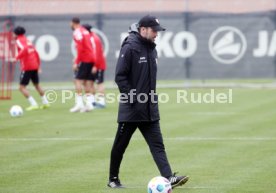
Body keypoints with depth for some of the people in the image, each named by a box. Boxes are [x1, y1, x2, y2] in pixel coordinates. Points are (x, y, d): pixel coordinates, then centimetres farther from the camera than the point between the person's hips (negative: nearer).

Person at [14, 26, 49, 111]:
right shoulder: (28, 41, 18)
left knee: (22, 87, -3)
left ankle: (33, 104, -12)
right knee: (37, 85, 24)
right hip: (34, 66, 8)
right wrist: (38, 65, 25)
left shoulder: (19, 40, -6)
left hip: (26, 68, -8)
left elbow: (24, 49, -27)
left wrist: (17, 57, -20)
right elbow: (36, 53, 20)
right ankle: (45, 102, 26)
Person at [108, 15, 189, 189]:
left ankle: (169, 178, -13)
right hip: (131, 110, -7)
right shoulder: (130, 47, -13)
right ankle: (113, 179, 20)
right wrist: (132, 97, -18)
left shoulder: (152, 49, 12)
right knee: (120, 146, 7)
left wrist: (151, 96, 15)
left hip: (150, 110, 7)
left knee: (157, 145, -4)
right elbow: (120, 76, -16)